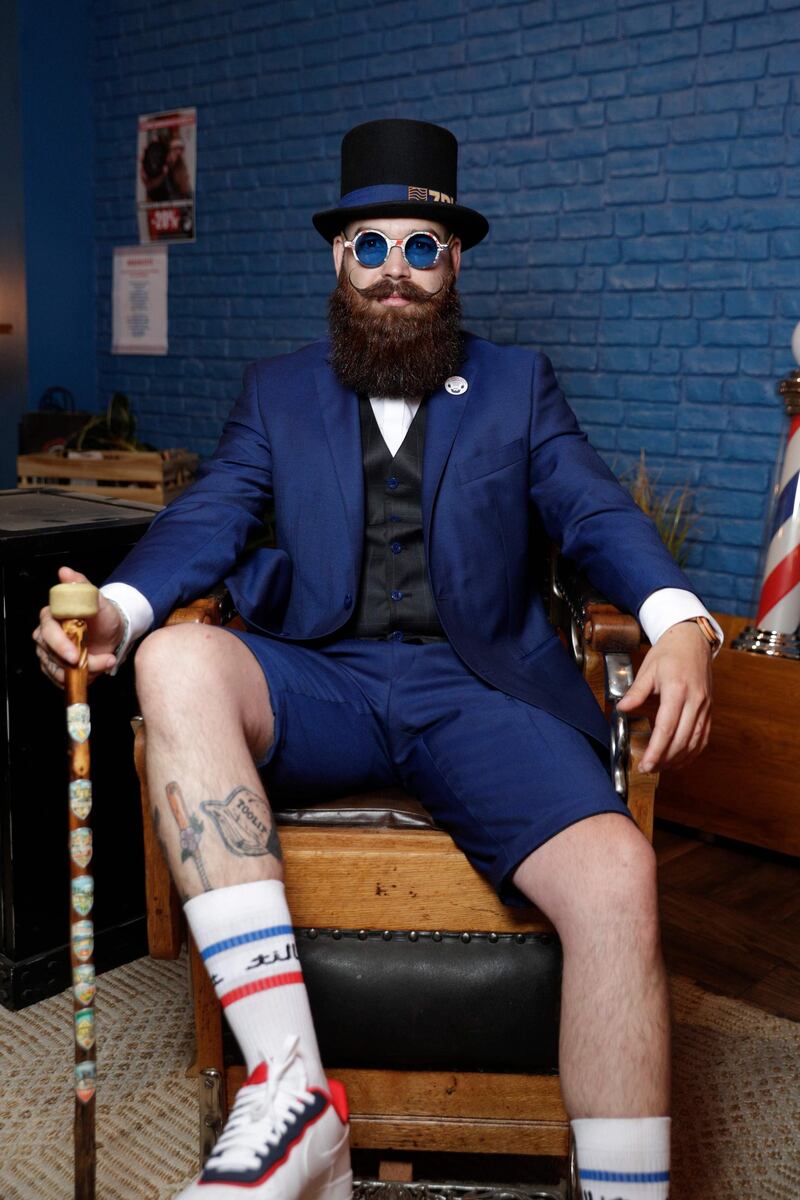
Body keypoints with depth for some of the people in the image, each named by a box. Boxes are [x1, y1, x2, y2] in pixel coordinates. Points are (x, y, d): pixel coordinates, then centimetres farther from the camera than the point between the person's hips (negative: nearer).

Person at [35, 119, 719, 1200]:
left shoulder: (519, 385, 19)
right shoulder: (278, 392, 21)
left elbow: (598, 514, 6)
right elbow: (208, 521, 8)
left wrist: (681, 624, -16)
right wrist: (115, 608, -15)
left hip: (477, 687, 0)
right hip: (320, 684, 1)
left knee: (616, 870, -29)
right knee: (177, 660, -32)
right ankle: (291, 1085, -32)